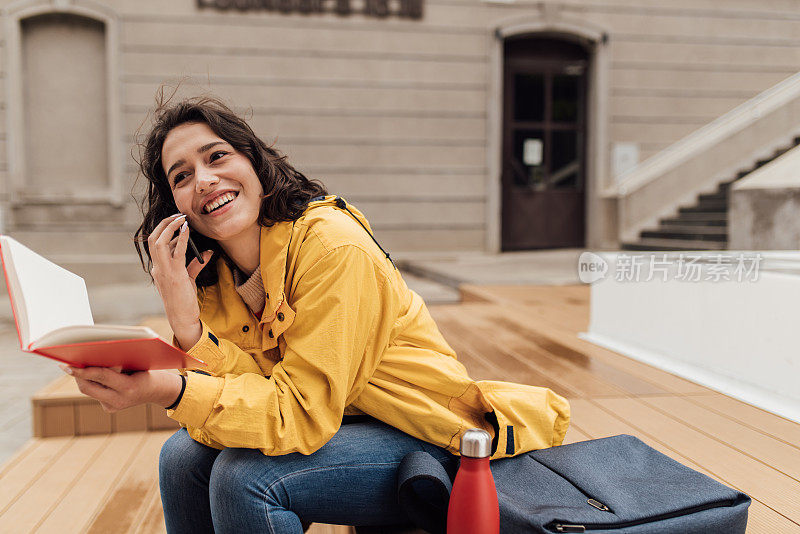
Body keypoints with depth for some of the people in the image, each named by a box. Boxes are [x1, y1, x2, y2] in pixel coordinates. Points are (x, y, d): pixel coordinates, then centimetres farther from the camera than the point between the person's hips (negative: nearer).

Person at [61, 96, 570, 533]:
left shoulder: (332, 245, -24)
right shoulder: (214, 279, 0)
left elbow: (300, 411, -26)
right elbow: (263, 387, -11)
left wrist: (165, 389, -38)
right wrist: (187, 324, -25)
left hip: (429, 440, -7)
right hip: (329, 424, 7)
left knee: (243, 476, -23)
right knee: (184, 458, -4)